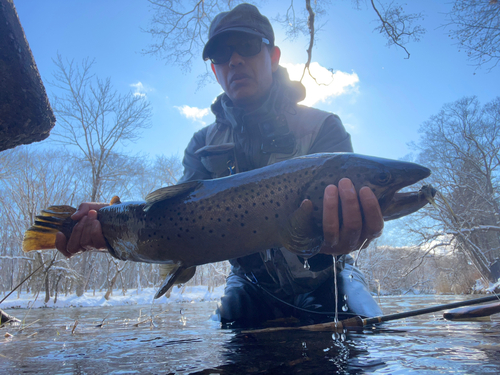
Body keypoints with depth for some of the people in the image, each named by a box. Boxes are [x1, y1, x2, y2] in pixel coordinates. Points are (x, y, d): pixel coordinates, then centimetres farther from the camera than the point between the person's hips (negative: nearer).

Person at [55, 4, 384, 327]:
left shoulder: (323, 127, -11)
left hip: (324, 282, -1)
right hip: (253, 288, 2)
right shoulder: (204, 144, 0)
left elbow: (340, 204, -26)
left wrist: (339, 235, -51)